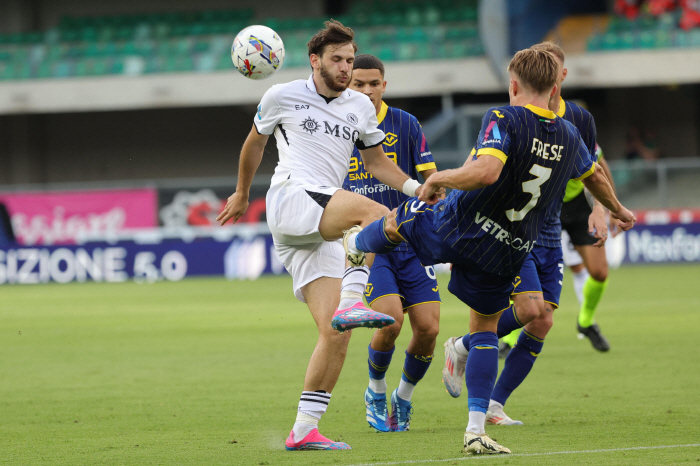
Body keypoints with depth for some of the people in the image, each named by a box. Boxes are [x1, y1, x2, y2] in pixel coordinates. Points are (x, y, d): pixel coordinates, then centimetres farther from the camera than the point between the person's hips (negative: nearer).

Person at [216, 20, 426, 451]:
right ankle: (351, 303, -45)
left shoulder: (360, 107, 19)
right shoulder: (283, 97, 8)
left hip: (323, 231, 5)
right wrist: (242, 194, 33)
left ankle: (304, 430, -4)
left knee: (336, 333, -8)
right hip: (290, 199, -5)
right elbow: (256, 142, 24)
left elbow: (376, 160, 28)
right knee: (375, 213, -33)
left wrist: (417, 187, 11)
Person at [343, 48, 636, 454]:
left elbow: (485, 172, -32)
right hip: (510, 253, 4)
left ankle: (353, 247, 56)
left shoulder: (504, 119, -15)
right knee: (486, 326, 19)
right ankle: (477, 429, 9)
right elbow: (595, 177, 26)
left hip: (456, 229, -4)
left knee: (398, 220, 26)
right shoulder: (569, 136, 5)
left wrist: (437, 179, -16)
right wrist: (619, 210, 46)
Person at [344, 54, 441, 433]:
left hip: (408, 241, 2)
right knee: (390, 319, -21)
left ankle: (403, 398, 21)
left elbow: (430, 179, 7)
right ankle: (375, 393, 7)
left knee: (428, 327, -7)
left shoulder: (405, 124, 3)